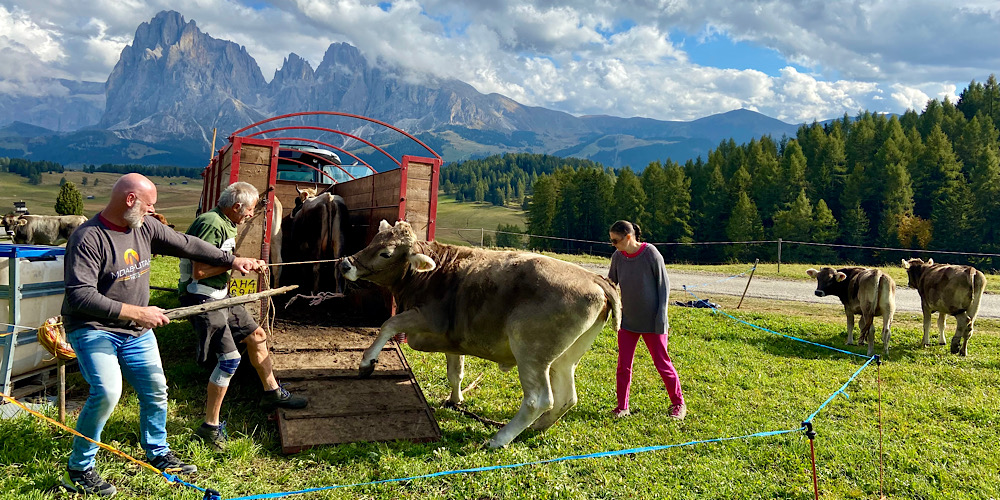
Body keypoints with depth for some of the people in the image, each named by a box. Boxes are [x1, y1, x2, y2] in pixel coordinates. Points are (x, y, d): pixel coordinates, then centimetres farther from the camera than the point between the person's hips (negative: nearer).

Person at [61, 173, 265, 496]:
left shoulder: (145, 227, 1)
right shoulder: (89, 238, -21)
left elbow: (186, 245, 11)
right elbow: (80, 295, -27)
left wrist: (232, 260, 12)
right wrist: (137, 312, -28)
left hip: (137, 332, 7)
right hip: (93, 329, -7)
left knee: (155, 389, 10)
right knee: (107, 391, -21)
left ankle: (158, 453, 31)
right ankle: (79, 469, 1)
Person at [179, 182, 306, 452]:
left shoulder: (228, 224, 12)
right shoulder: (211, 224, -21)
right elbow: (199, 271, -25)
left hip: (220, 296, 11)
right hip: (202, 299, -11)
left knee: (256, 335, 17)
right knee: (229, 358, -12)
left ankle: (272, 392, 35)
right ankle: (210, 427, 0)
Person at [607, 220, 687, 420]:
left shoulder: (651, 253, -15)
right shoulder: (618, 257, -3)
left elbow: (664, 285, -8)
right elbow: (610, 283, 11)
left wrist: (662, 316, -11)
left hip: (652, 322, -4)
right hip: (627, 321, 4)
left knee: (662, 363, 5)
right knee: (623, 364, 5)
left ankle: (678, 404, 22)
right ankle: (622, 407, 17)